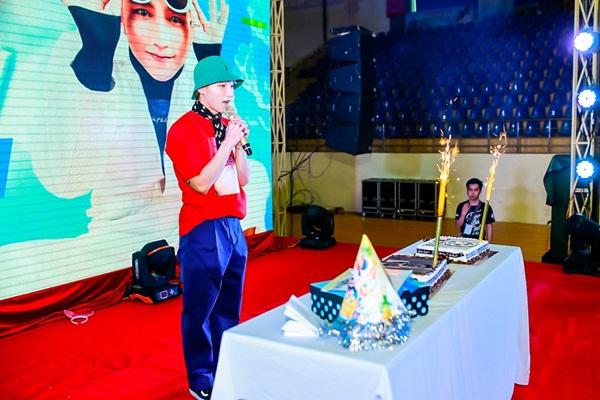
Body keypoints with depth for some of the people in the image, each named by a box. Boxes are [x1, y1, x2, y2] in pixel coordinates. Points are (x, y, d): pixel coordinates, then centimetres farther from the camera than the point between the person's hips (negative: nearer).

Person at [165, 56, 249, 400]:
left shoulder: (228, 126, 11)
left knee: (229, 308, 16)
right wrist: (227, 143, -15)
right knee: (200, 310, 4)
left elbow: (244, 179, 10)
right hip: (203, 230, -7)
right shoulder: (183, 130, -10)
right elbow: (201, 183, -16)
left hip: (233, 226, 7)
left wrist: (239, 144, -4)